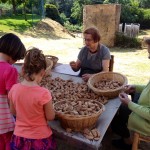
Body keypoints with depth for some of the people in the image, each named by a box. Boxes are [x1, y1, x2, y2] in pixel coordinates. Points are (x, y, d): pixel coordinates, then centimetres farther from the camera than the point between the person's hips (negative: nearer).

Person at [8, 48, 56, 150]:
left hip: (19, 138, 3)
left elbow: (13, 112, 2)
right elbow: (50, 117, -12)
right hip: (40, 139, -3)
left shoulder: (14, 89, -13)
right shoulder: (43, 93, -25)